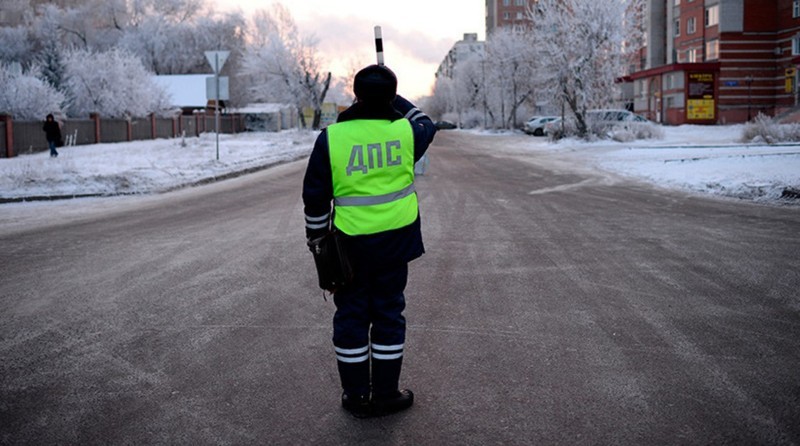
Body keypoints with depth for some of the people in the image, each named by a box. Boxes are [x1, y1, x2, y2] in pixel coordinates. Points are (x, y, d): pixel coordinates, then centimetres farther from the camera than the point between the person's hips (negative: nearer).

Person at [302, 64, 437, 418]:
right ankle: (385, 395, 19)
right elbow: (426, 126, 20)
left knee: (351, 314, 11)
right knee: (388, 312, 11)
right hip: (394, 239, 1)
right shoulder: (405, 132, -7)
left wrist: (317, 236, 10)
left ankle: (356, 396, 20)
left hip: (350, 242, -1)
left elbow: (315, 196, -3)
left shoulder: (331, 138, -9)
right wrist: (397, 101, 27)